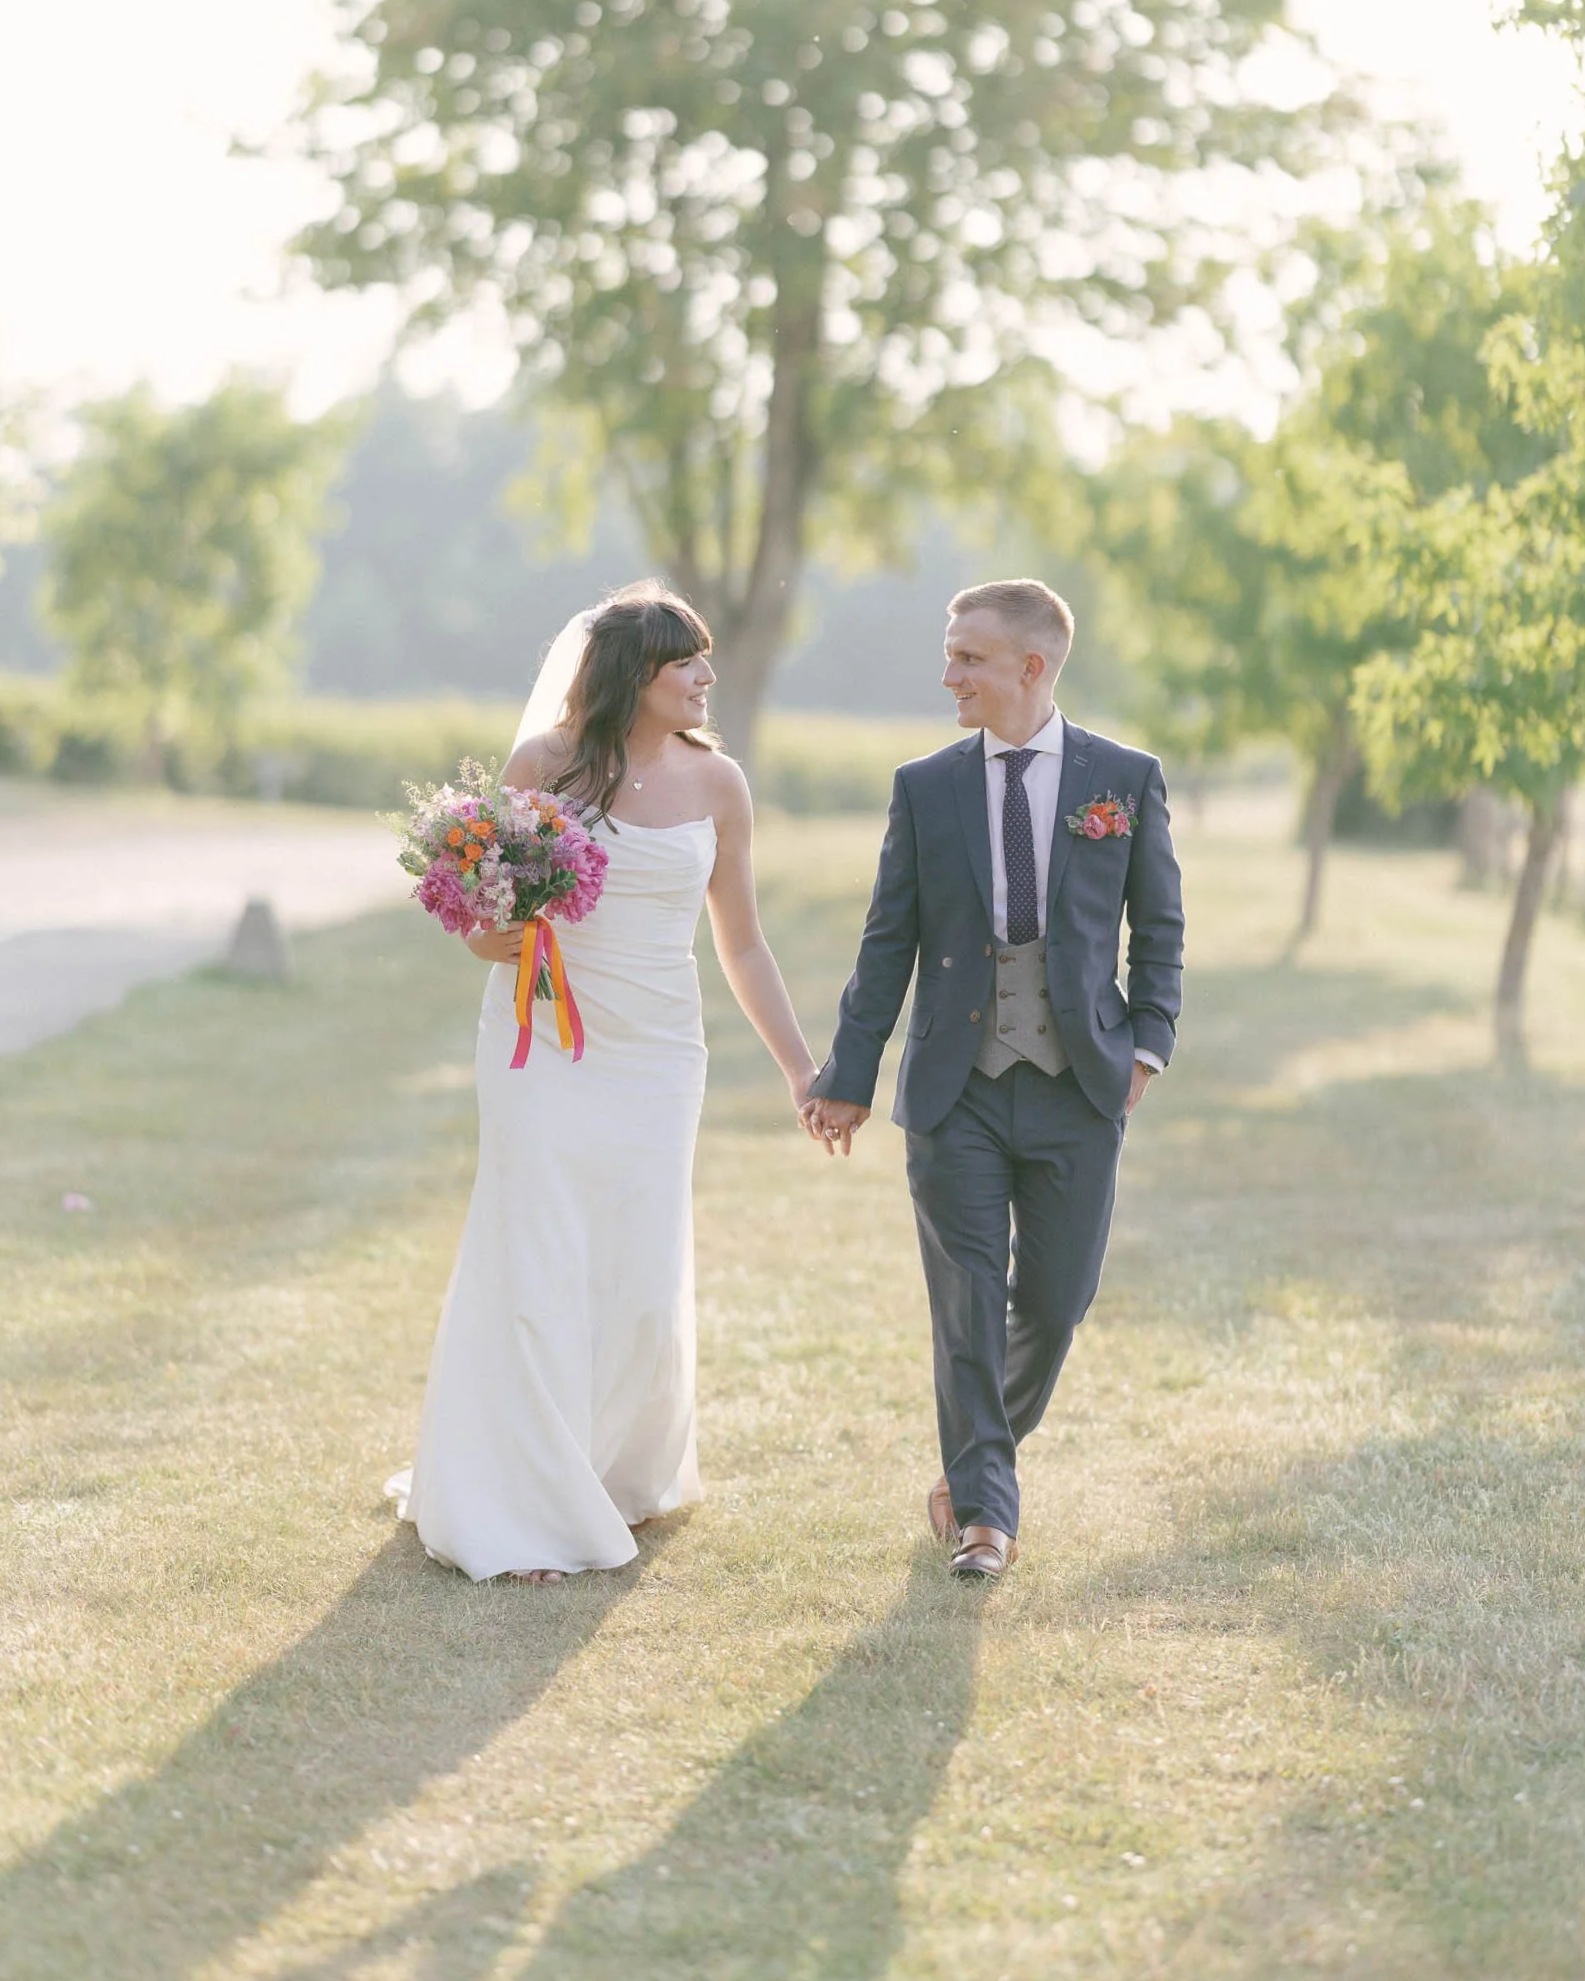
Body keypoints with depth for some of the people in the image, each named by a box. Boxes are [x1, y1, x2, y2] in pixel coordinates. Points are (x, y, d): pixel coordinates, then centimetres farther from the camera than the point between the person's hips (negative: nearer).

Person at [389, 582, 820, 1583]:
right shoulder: (544, 764, -4)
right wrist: (494, 936, -20)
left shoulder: (716, 782, 3)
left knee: (647, 1282, 2)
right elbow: (487, 916, 4)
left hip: (656, 1057, 2)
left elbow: (742, 942, 10)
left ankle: (629, 1477, 28)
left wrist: (802, 1068, 8)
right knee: (539, 1273, -3)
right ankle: (528, 1511, 7)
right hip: (544, 1049, -2)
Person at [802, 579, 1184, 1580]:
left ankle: (978, 1457, 33)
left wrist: (1148, 1042, -2)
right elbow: (888, 942, 5)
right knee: (968, 1304, 0)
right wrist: (849, 1076, 2)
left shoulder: (1127, 779, 2)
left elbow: (1159, 927, 9)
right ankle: (984, 1511, 9)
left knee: (1055, 1301, 6)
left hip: (1079, 1087, 0)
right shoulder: (925, 787, 4)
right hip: (957, 1092, 0)